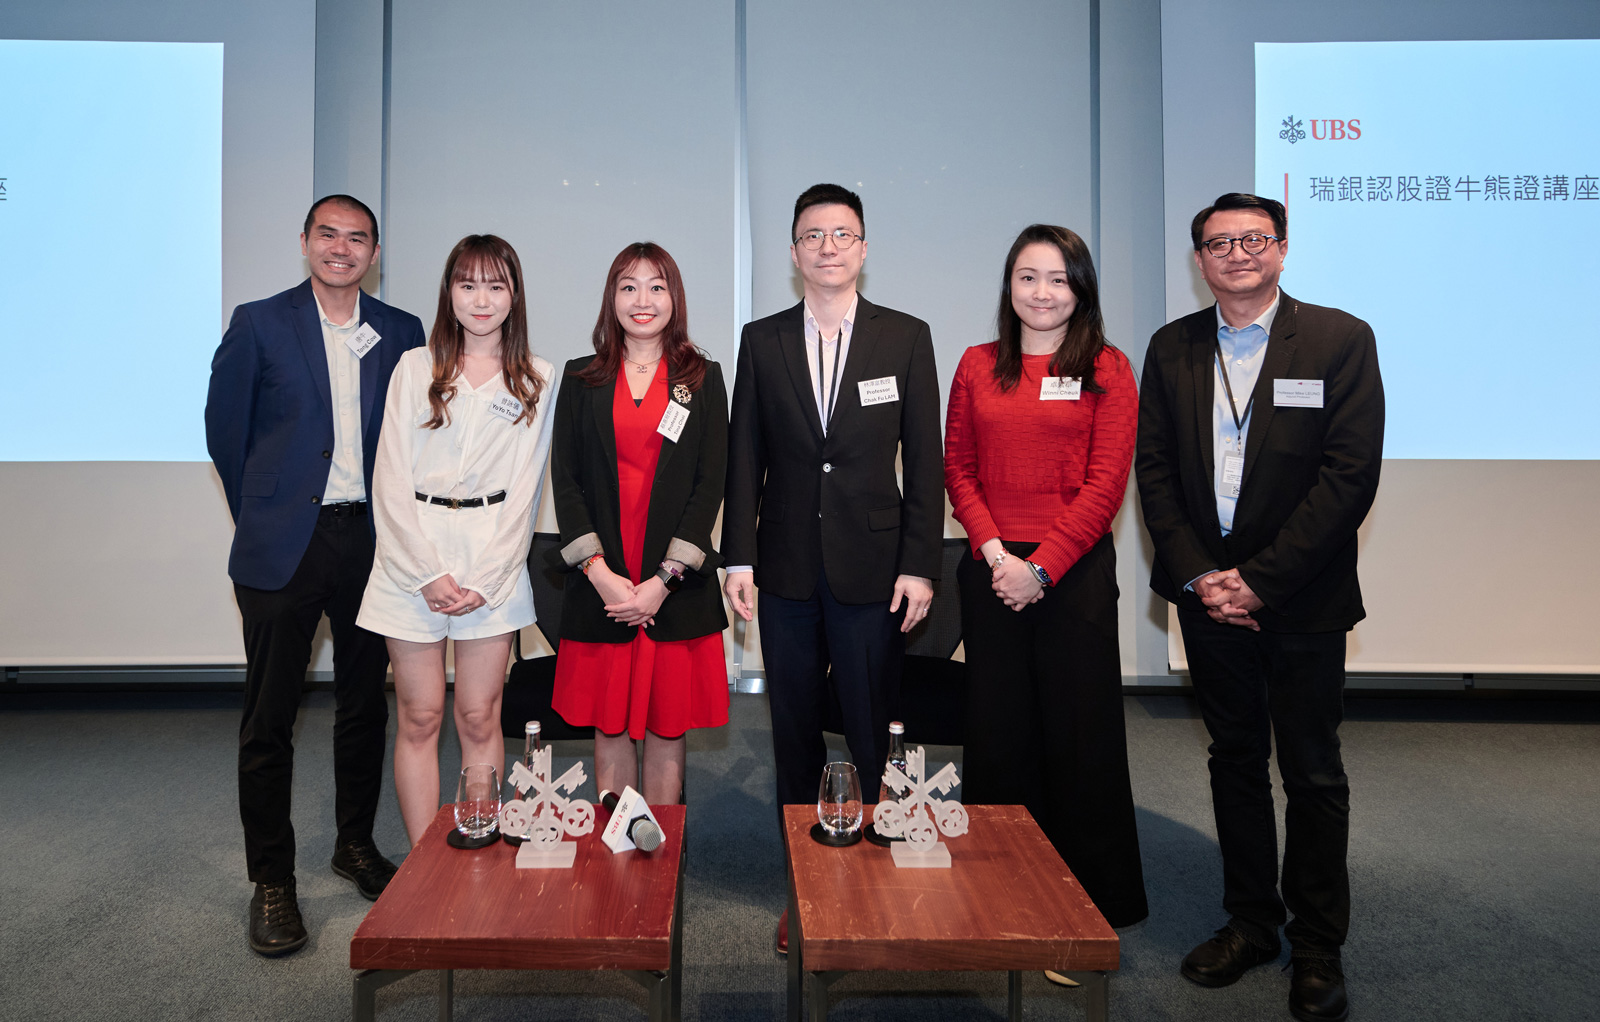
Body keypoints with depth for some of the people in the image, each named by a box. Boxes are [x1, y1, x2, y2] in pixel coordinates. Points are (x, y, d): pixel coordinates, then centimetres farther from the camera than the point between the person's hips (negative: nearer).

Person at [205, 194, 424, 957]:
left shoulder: (402, 334, 6)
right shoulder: (259, 324, -1)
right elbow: (223, 428, 3)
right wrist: (257, 517, 4)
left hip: (369, 542, 3)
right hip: (283, 546, -2)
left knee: (364, 704, 13)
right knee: (269, 717, 3)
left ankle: (356, 845, 31)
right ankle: (271, 882, 16)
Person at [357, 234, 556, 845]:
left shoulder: (537, 380, 7)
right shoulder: (415, 369, 7)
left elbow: (526, 488, 2)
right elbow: (392, 480, 1)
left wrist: (483, 580, -7)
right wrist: (429, 574, -8)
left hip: (495, 567, 0)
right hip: (412, 560, 0)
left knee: (479, 721, 3)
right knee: (419, 720, 3)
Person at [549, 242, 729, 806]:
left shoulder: (703, 379, 6)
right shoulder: (582, 379, 8)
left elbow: (711, 484, -1)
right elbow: (565, 480, 3)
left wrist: (664, 580, -10)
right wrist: (599, 571, -9)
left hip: (676, 584, -1)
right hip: (601, 584, 1)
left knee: (667, 726, 6)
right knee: (610, 726, 7)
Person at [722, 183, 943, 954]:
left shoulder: (906, 337, 2)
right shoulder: (762, 340, 7)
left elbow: (924, 457, 0)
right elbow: (744, 456, 6)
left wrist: (920, 564, -6)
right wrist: (739, 556, 0)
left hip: (871, 570, -2)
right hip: (787, 570, 2)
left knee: (873, 738, 4)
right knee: (794, 735, 11)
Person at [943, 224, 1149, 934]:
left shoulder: (1107, 370, 2)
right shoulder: (977, 366, 10)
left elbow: (1106, 481, -5)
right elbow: (958, 469, 7)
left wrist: (1040, 566, -13)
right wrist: (995, 552, -7)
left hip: (1073, 570, -2)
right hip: (991, 571, 3)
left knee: (1080, 733, 4)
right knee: (997, 732, 9)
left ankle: (1092, 897, 21)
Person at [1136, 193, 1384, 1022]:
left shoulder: (1340, 340, -6)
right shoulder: (1171, 348, 6)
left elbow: (1350, 474, -12)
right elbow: (1153, 469, 4)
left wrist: (1260, 579, -15)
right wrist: (1198, 575, -7)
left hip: (1302, 600, -3)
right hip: (1208, 593, 3)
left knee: (1312, 774, 7)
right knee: (1234, 761, 14)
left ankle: (1318, 947, 23)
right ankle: (1250, 922, 29)